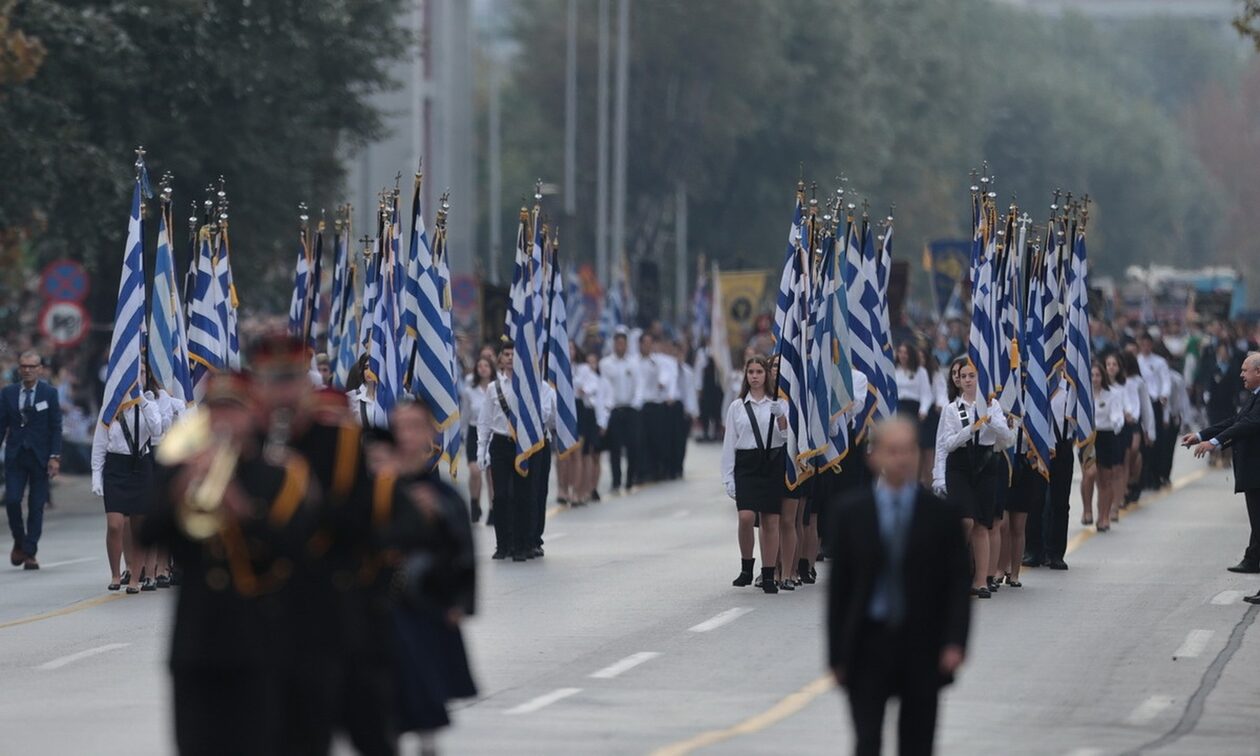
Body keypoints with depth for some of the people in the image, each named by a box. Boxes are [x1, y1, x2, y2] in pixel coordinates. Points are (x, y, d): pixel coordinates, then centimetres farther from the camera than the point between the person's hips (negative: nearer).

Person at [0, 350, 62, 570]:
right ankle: (19, 542, 14)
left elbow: (56, 427, 0)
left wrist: (54, 457, -8)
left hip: (40, 457, -1)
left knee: (36, 506, -1)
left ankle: (30, 553, 5)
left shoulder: (49, 393, 1)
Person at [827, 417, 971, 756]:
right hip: (868, 647, 0)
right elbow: (838, 586, 4)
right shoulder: (850, 512, 2)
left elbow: (958, 584, 1)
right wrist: (836, 654, 0)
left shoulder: (942, 512, 1)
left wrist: (955, 642, -12)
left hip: (922, 650, 0)